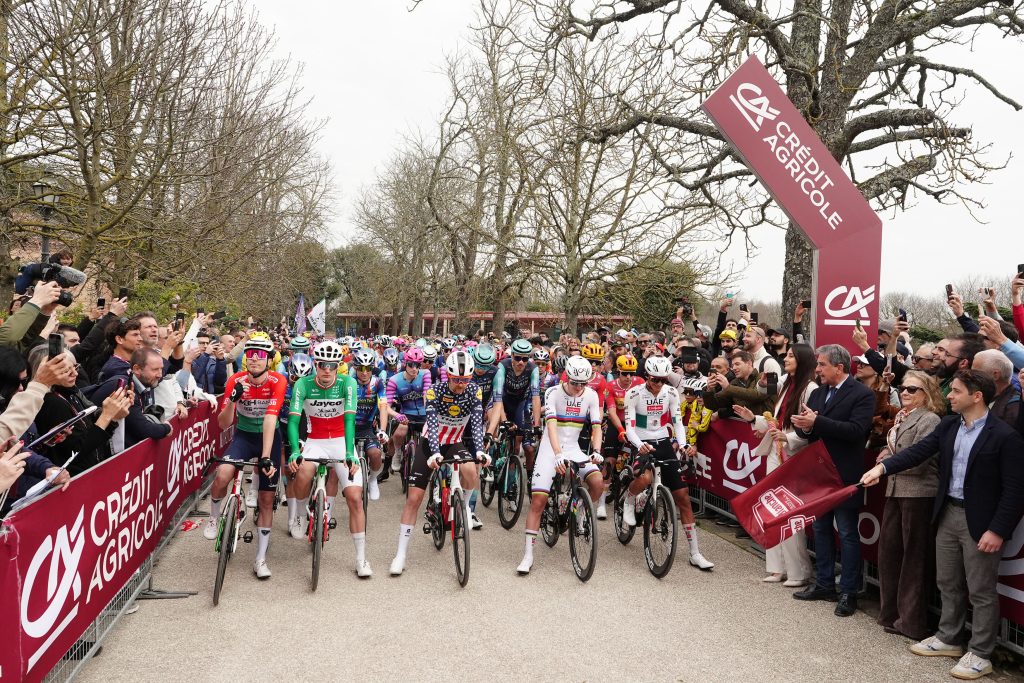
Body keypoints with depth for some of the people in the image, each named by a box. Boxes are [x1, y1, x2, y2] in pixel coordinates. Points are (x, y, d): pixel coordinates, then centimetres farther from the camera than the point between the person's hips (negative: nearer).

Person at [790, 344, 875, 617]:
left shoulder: (862, 394, -11)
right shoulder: (817, 393, 10)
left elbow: (856, 430, -24)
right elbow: (807, 429, 7)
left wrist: (816, 423, -28)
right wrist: (803, 426, -17)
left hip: (845, 476, -7)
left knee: (848, 534, 3)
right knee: (821, 529, 15)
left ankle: (848, 592, 12)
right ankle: (824, 584, 28)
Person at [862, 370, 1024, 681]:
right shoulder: (948, 425, 3)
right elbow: (919, 451, -2)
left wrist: (998, 530, -18)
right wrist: (882, 467, -17)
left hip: (981, 522, -6)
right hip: (948, 514, 6)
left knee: (982, 591, 7)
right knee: (948, 583, 18)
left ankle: (980, 654, 20)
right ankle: (948, 639, 34)